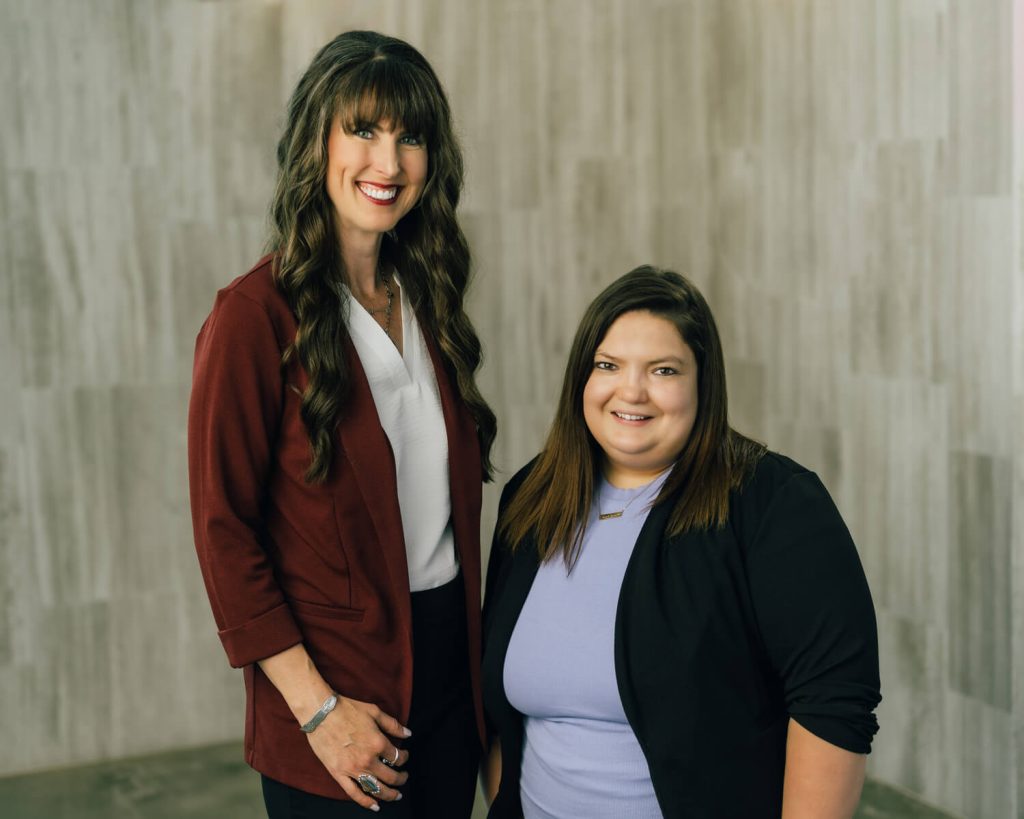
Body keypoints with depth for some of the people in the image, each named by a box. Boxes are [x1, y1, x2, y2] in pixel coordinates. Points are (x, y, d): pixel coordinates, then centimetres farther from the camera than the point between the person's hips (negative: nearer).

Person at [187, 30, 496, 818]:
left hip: (449, 661, 6)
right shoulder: (257, 315, -15)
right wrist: (317, 708, -16)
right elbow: (224, 533, -15)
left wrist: (477, 655, 8)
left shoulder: (425, 300, 6)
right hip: (340, 684, -6)